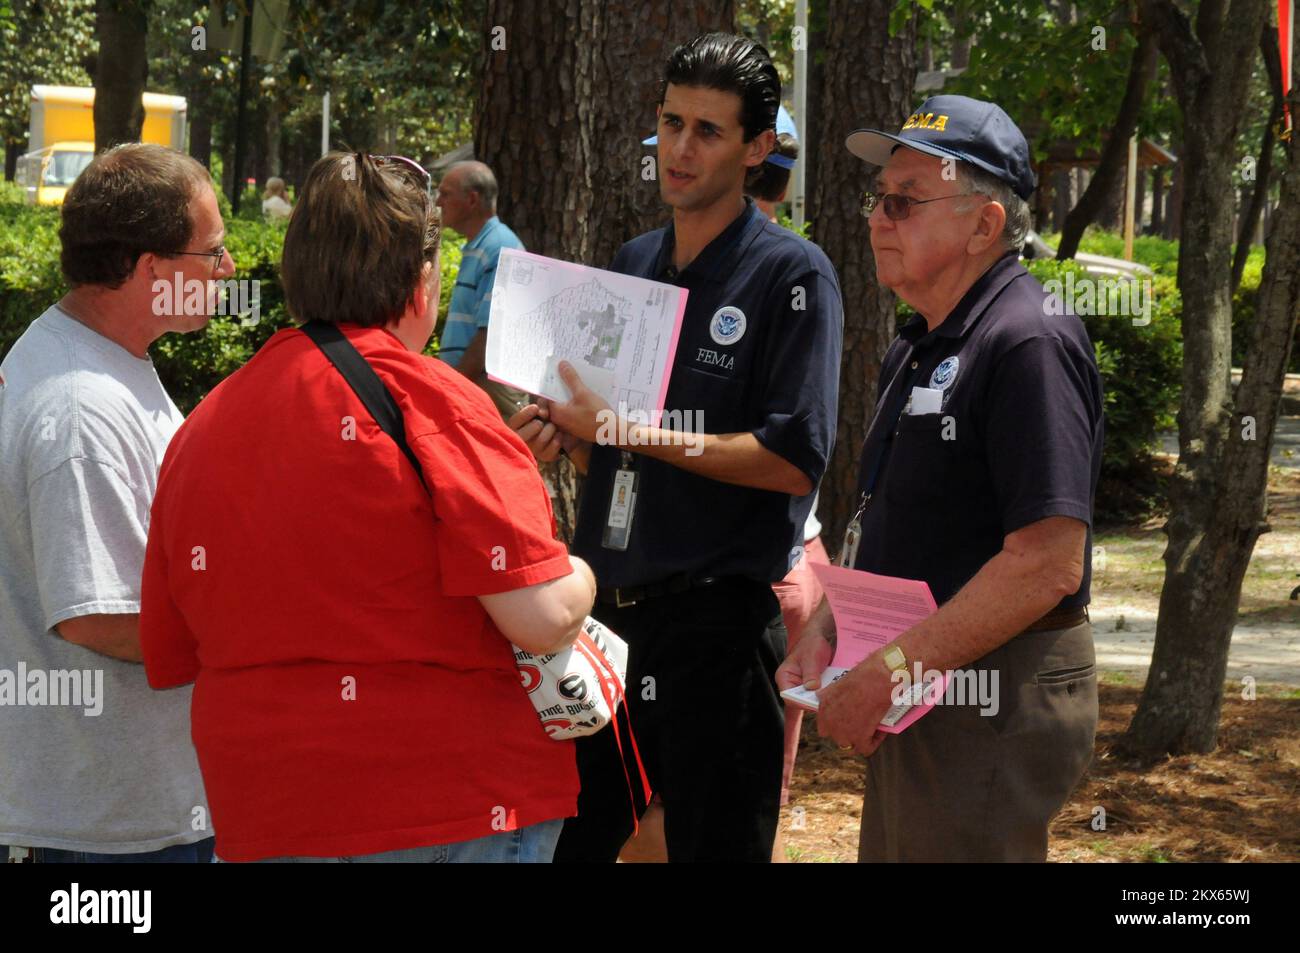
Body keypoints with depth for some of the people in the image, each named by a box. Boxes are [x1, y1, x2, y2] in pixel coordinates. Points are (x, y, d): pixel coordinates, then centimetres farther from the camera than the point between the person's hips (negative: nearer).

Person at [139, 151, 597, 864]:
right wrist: (580, 577, 5)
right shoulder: (430, 400, -13)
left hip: (260, 823, 5)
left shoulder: (199, 429, 4)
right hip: (457, 816, -5)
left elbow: (169, 661, 11)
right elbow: (544, 618, -17)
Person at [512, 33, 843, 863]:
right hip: (609, 607, 7)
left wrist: (629, 429, -17)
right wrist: (561, 433, -2)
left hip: (718, 619, -6)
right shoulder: (633, 265, 13)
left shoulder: (791, 276, -8)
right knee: (568, 841, 12)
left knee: (715, 844, 4)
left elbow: (793, 461, -17)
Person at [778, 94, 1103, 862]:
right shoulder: (920, 350, 14)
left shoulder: (1029, 344, -17)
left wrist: (886, 673, -21)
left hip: (992, 703, -10)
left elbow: (1047, 566, -24)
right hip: (919, 696, 10)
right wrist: (826, 633, 5)